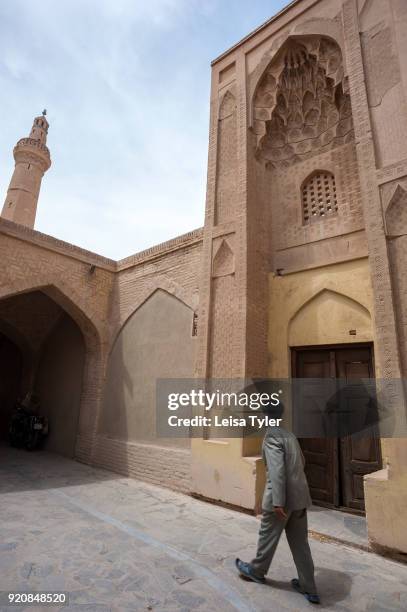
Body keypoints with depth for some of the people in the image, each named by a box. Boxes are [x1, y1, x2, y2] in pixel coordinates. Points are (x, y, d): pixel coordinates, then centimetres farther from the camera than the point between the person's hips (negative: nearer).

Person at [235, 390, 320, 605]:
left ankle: (257, 570, 36)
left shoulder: (271, 436, -16)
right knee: (300, 542, 17)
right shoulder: (289, 435, 10)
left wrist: (278, 502, -23)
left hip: (283, 496, -7)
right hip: (300, 495, 8)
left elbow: (277, 470, -23)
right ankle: (309, 588, 25)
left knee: (268, 536, 15)